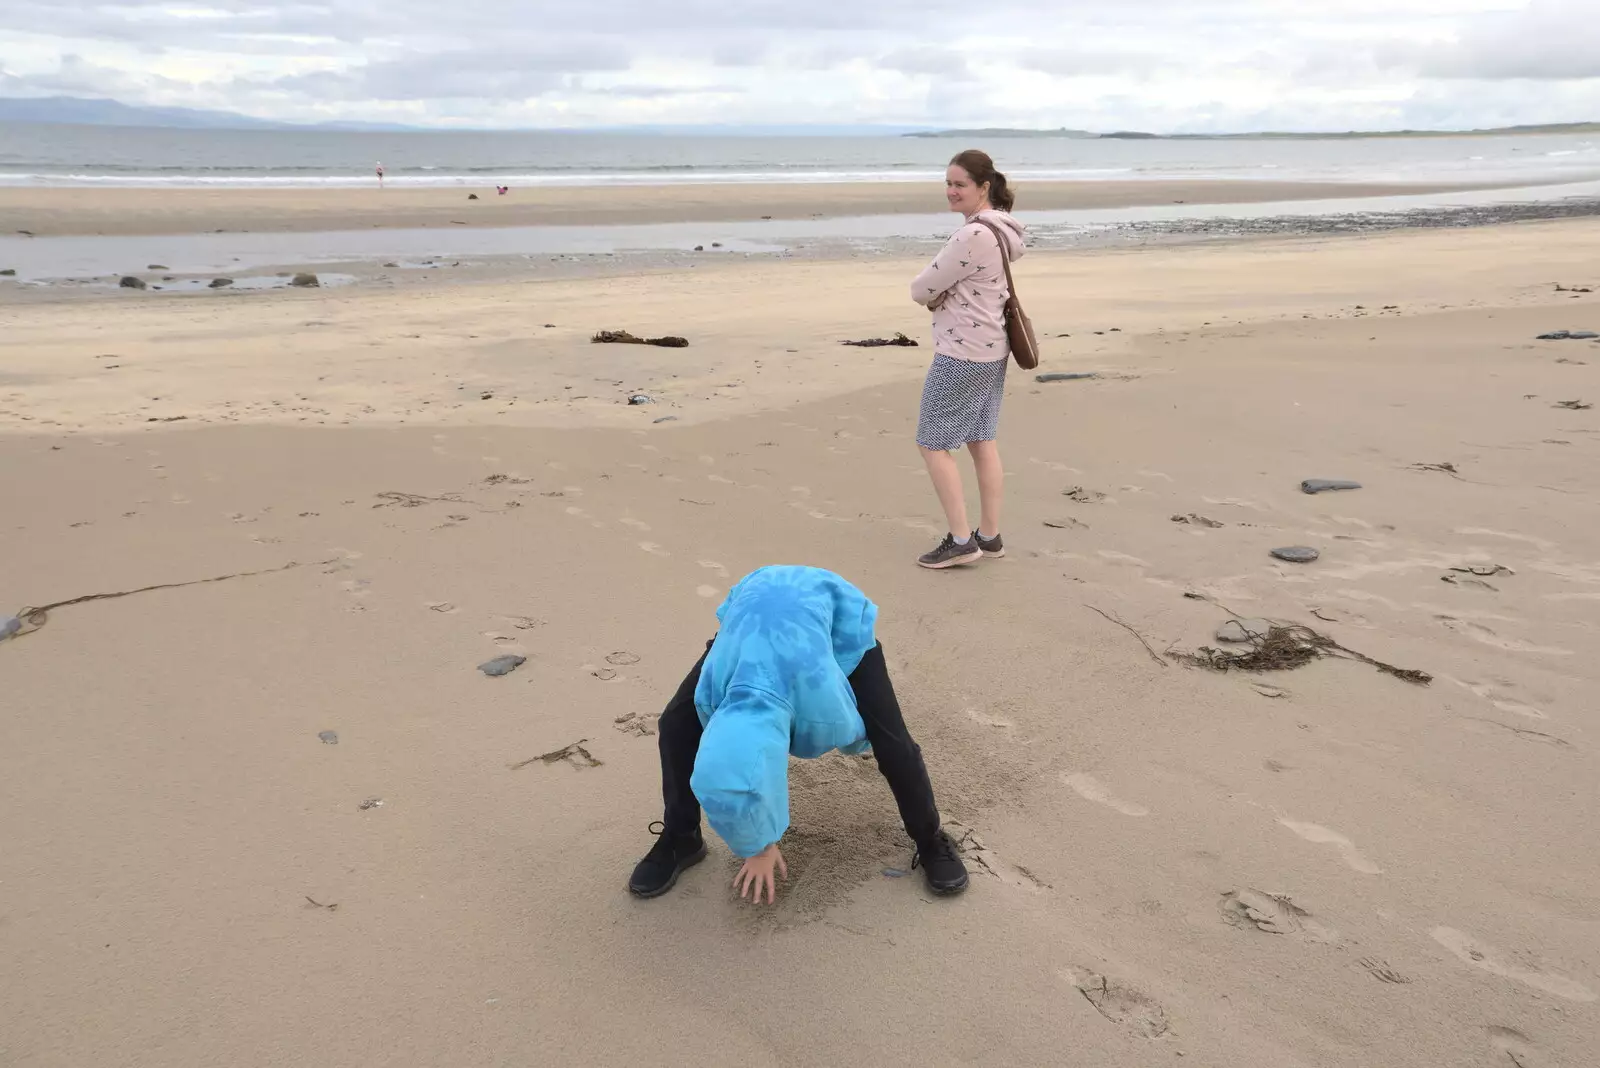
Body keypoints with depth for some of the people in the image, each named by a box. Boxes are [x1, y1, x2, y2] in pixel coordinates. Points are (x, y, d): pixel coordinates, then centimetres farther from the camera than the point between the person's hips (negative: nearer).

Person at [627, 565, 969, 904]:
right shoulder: (710, 692, -34)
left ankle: (931, 842, 11)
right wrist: (757, 847, -3)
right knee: (676, 725, -10)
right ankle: (680, 840, 11)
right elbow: (728, 760, -13)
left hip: (839, 612, -2)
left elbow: (853, 735, -16)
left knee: (890, 739, -15)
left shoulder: (820, 701, -42)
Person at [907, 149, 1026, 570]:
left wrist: (934, 296, 3)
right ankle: (989, 536, 20)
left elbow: (921, 290, -18)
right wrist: (943, 297, -1)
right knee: (982, 442, 14)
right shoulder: (999, 229, 10)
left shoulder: (973, 236, -23)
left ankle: (961, 540, 2)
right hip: (992, 350, 10)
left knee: (932, 443, 0)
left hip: (962, 354, -10)